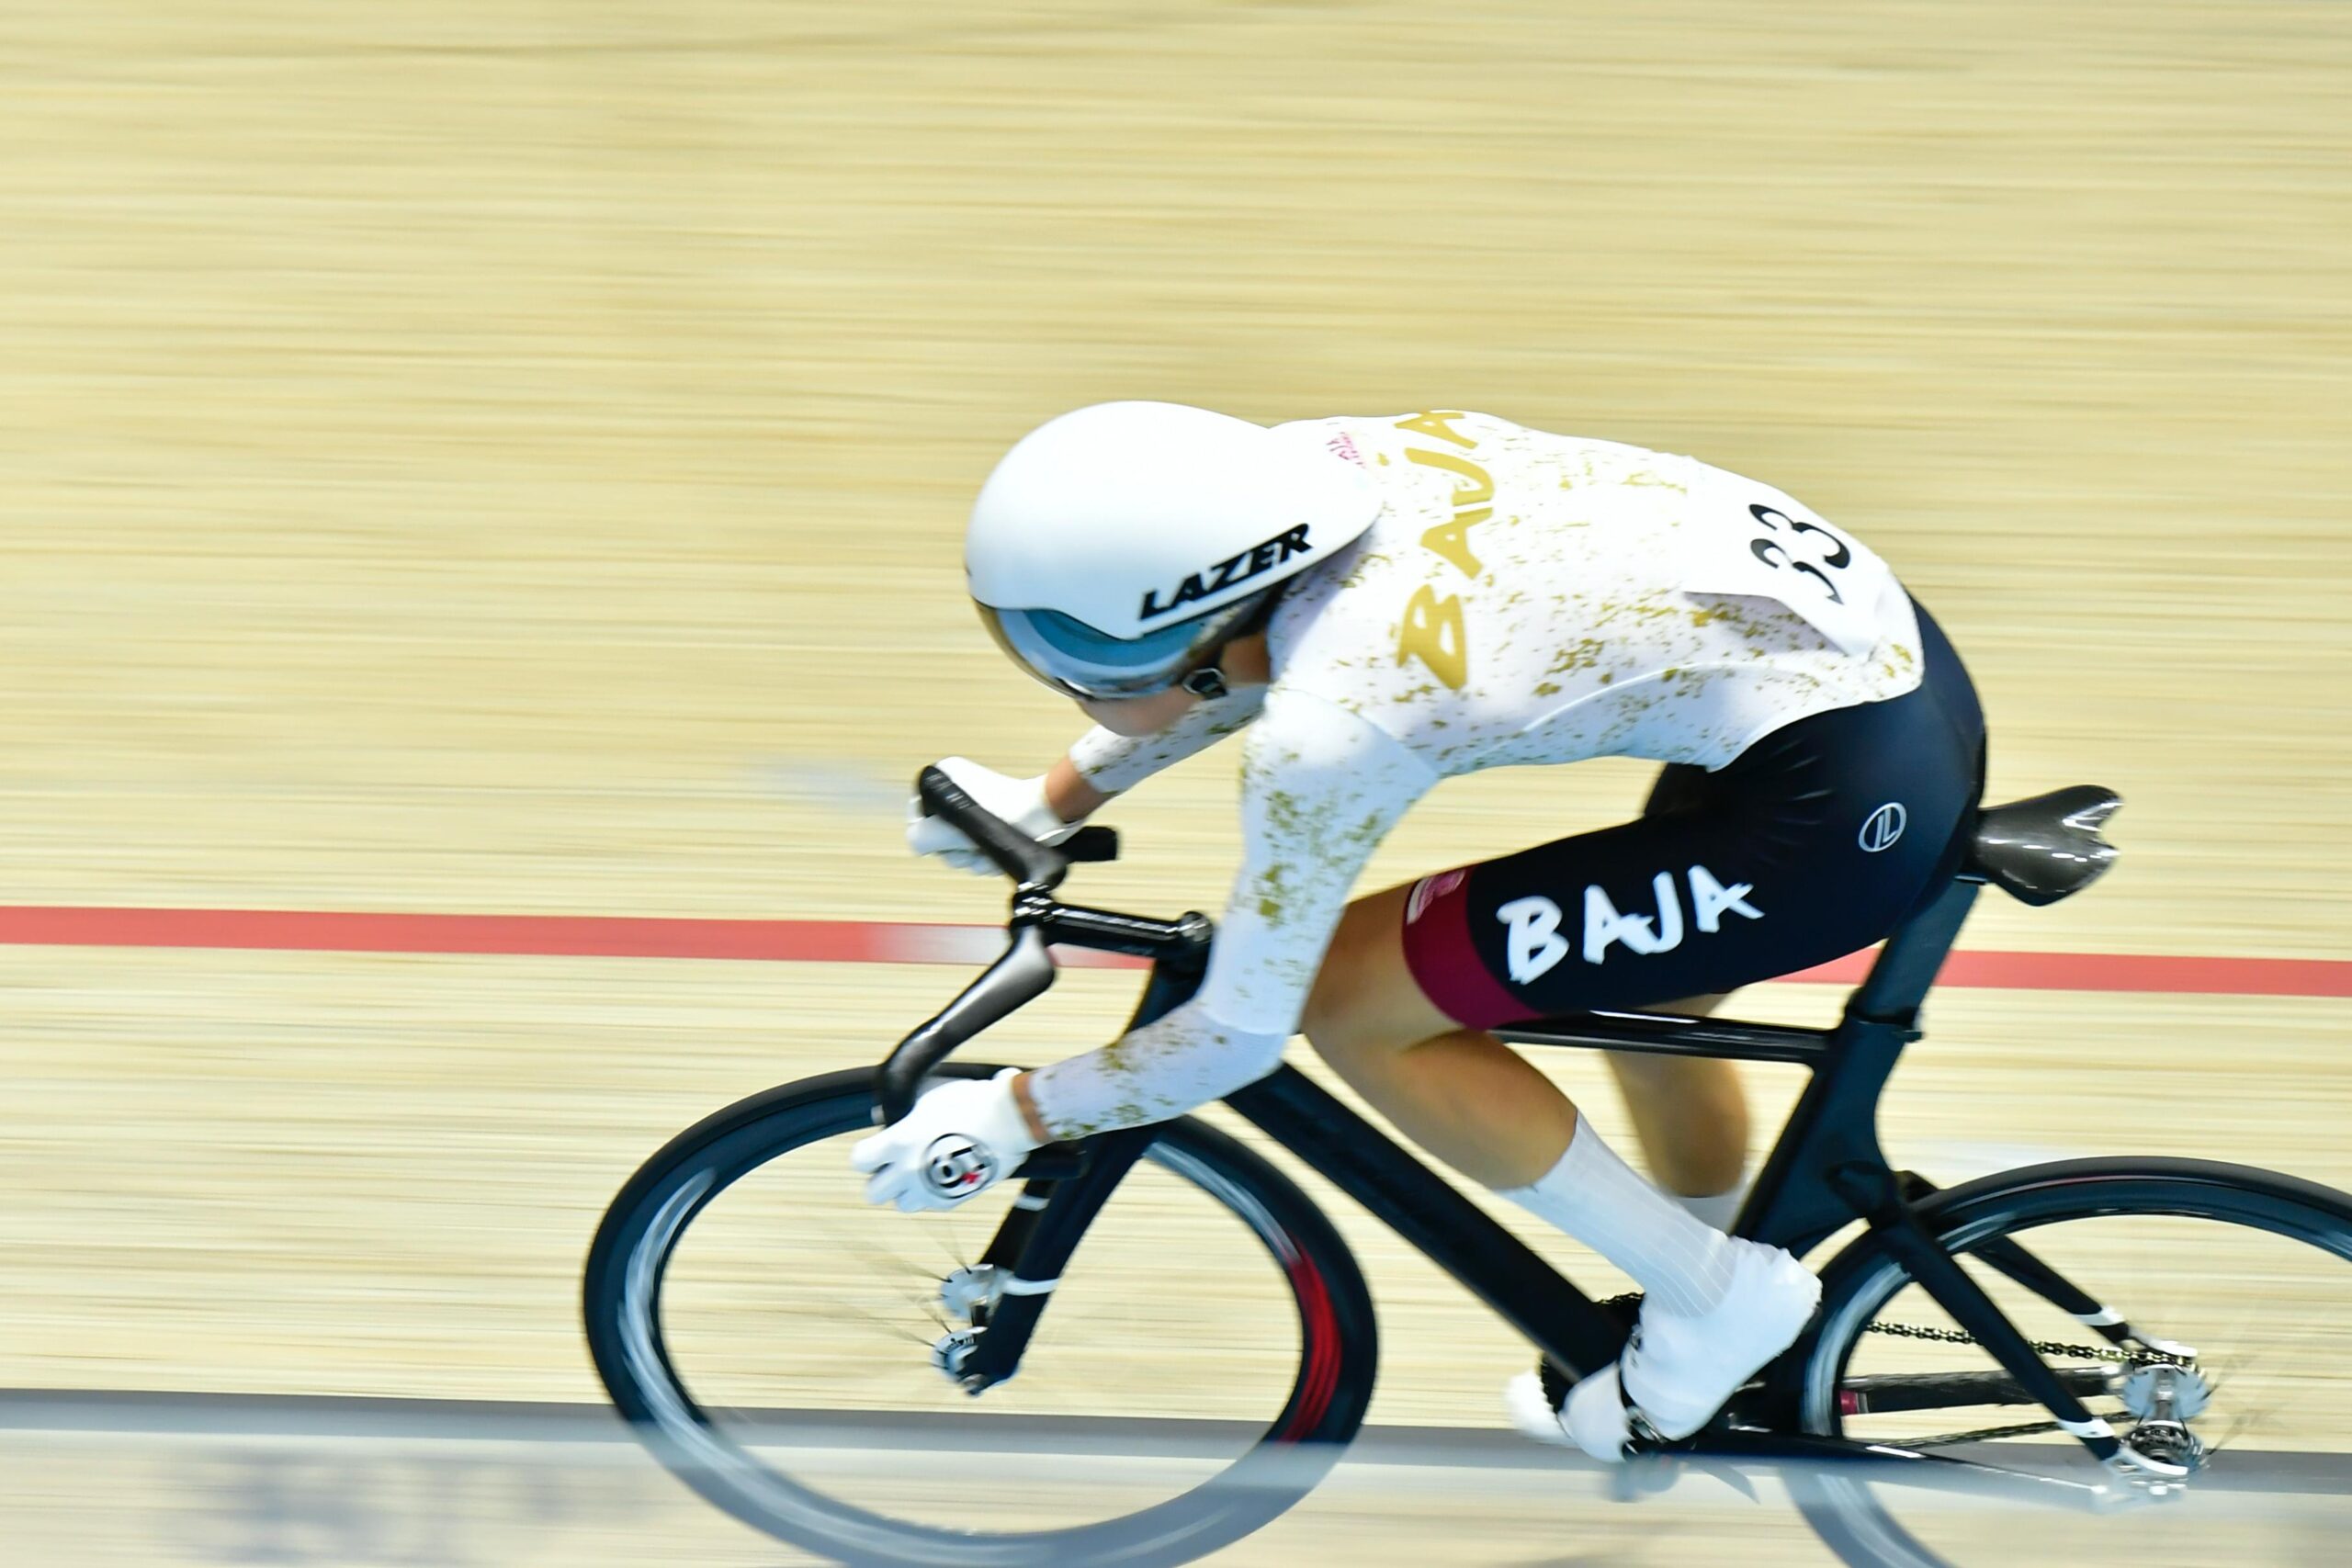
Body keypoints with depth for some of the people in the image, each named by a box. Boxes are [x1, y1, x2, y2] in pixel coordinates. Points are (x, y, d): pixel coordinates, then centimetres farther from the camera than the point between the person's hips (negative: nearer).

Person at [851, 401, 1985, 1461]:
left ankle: (1718, 1299, 13)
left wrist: (1009, 1118, 4)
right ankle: (1755, 1365, 49)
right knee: (1636, 1006, 30)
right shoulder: (1302, 467, -2)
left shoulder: (1324, 734, -22)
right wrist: (1050, 802, 29)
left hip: (1847, 809, -9)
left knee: (1349, 1001, 0)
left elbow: (1238, 1041, -9)